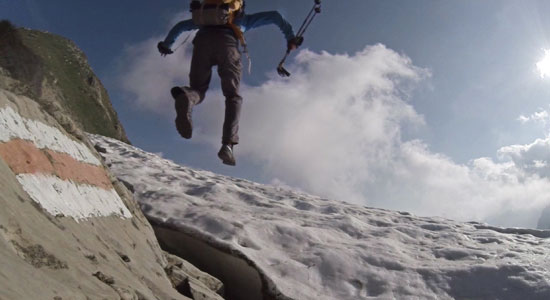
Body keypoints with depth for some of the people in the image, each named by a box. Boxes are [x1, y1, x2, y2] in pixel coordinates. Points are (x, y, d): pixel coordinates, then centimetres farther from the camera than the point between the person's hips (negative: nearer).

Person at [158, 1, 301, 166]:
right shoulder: (244, 19, 37)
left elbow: (181, 25, 44)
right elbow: (274, 15, 32)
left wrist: (167, 44, 52)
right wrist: (290, 37, 31)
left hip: (201, 41, 2)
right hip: (227, 42, -2)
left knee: (198, 89, 8)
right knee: (233, 96, 1)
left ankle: (185, 96, -33)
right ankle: (228, 143, -21)